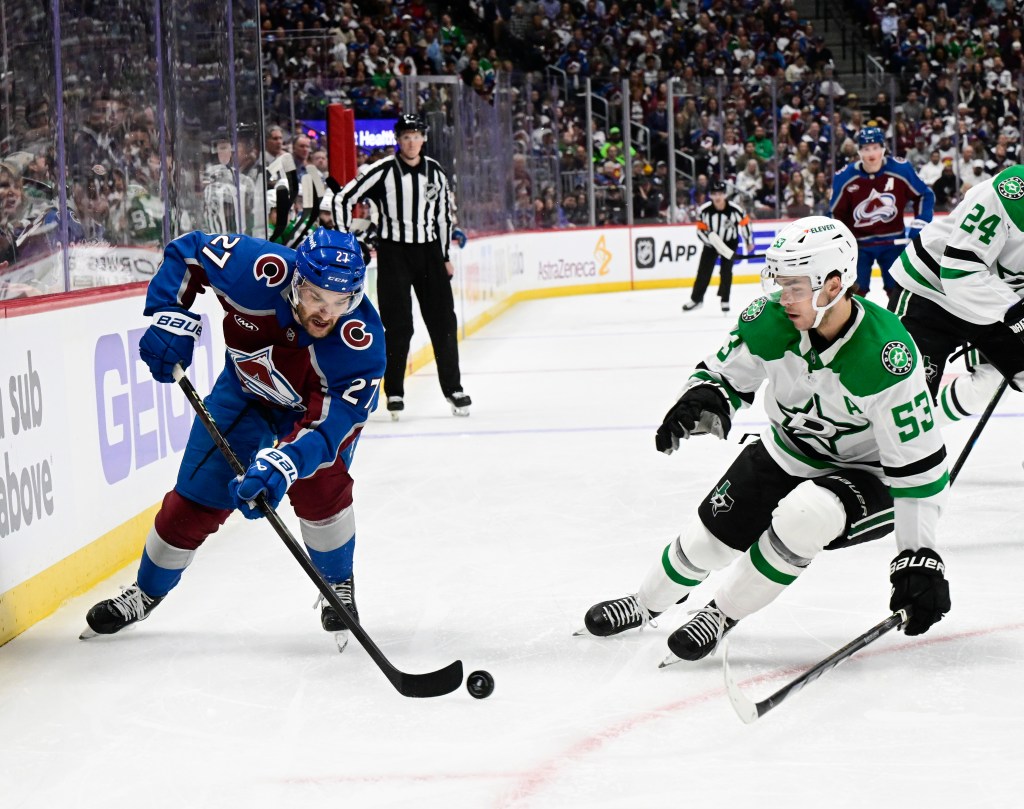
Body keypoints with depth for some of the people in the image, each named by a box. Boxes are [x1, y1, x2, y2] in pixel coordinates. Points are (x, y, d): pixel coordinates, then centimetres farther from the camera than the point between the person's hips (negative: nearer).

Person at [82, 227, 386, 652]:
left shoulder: (362, 340, -40)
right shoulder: (258, 270, -37)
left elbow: (327, 422, -43)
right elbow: (186, 252, -18)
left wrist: (280, 465, -58)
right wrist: (170, 318, -29)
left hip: (324, 399, -2)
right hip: (248, 386, 2)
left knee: (318, 486, -24)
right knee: (198, 496, 2)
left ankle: (339, 585, 6)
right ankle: (147, 592, 27)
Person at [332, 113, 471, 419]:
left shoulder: (435, 172, 6)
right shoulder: (384, 170, -8)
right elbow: (344, 199, -6)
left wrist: (445, 256, 15)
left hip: (428, 250, 4)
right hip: (393, 253, -4)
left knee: (443, 322, 4)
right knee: (399, 327, -5)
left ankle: (453, 388, 15)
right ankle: (394, 393, 7)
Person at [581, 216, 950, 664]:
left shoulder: (887, 357, -35)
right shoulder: (771, 319, -21)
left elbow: (918, 465, -29)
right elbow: (724, 374, -3)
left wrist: (919, 558, -30)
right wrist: (700, 400, -28)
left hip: (867, 470, -5)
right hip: (788, 453, 5)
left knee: (801, 518, -33)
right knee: (709, 536, 4)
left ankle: (722, 615, -6)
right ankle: (645, 605, 39)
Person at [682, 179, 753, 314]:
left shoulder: (735, 209, -23)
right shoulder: (704, 210, -22)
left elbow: (745, 222, -6)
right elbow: (700, 230, -13)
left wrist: (749, 241, 4)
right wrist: (710, 238, -31)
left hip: (730, 242, -1)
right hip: (712, 242, 1)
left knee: (726, 271, -6)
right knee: (703, 271, 0)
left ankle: (725, 300, 7)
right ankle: (696, 299, 12)